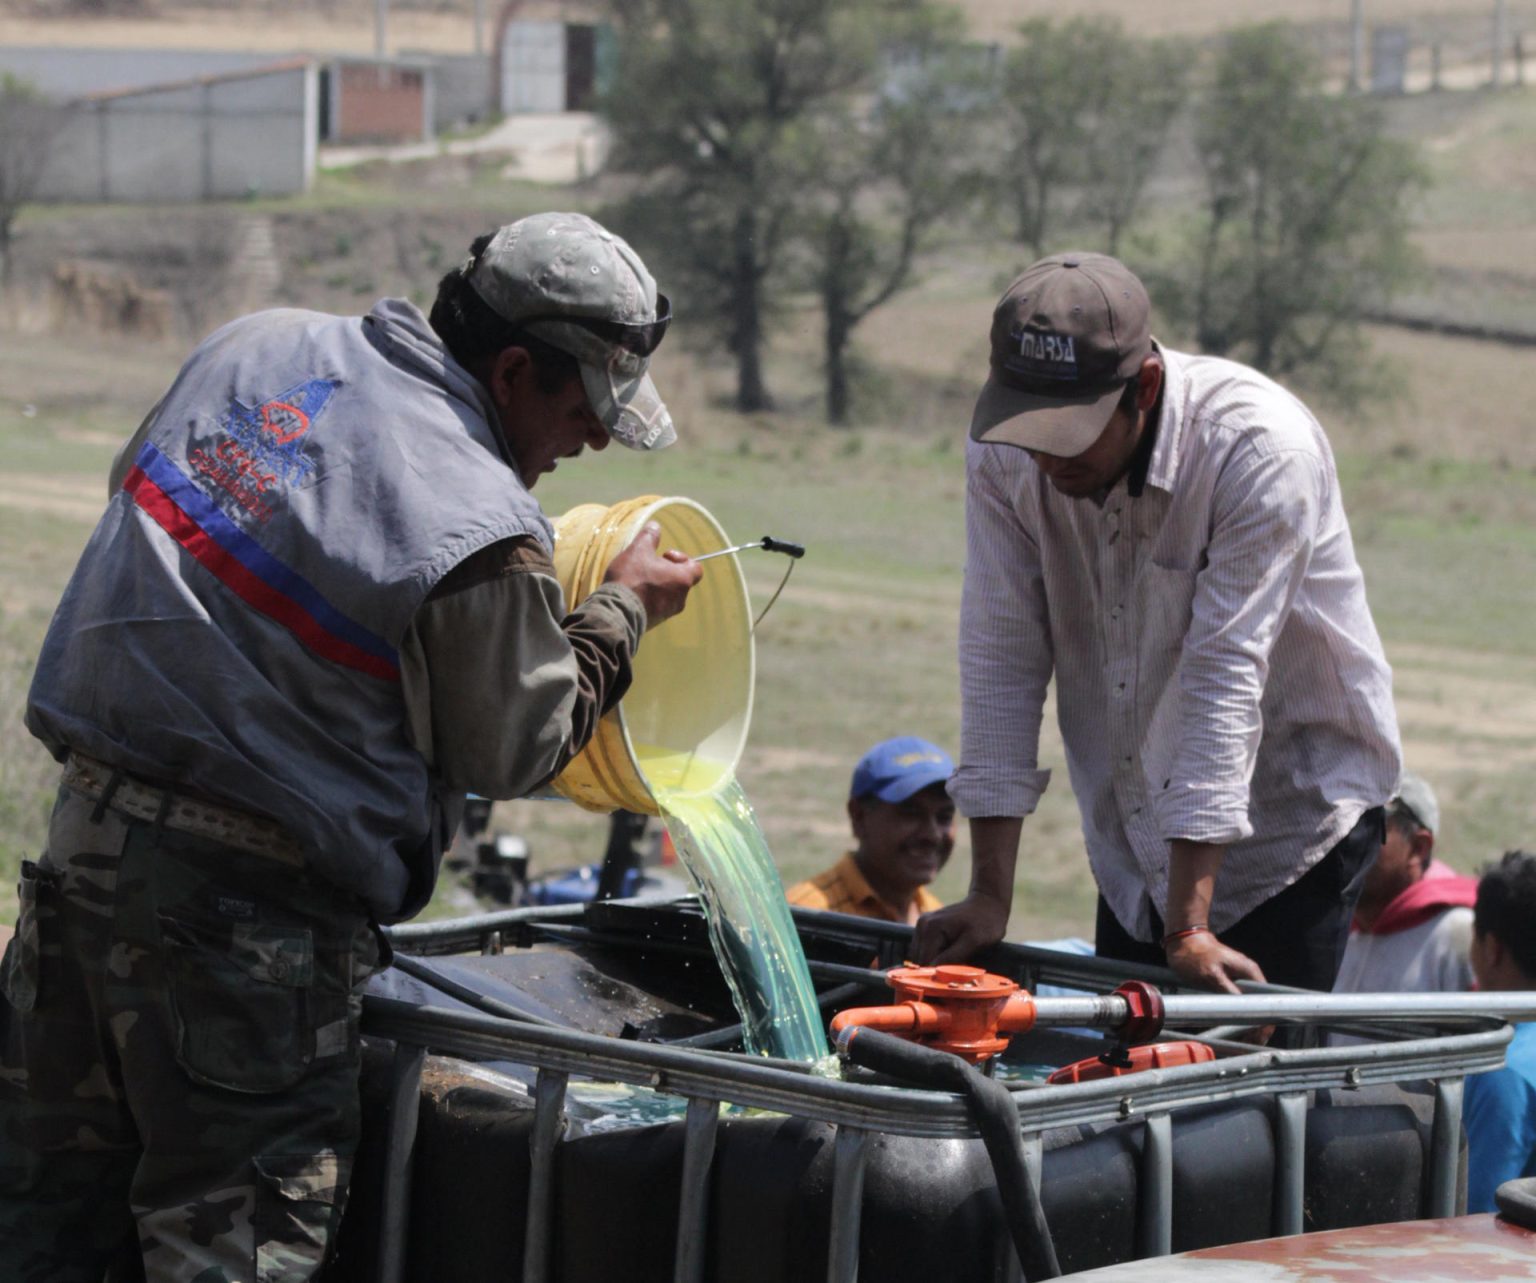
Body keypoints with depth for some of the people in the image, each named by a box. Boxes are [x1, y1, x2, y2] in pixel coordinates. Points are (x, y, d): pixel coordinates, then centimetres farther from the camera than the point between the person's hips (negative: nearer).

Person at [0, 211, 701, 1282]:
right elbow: (514, 750, -3)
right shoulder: (483, 539, -18)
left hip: (87, 838, 7)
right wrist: (622, 612, 10)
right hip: (253, 913, -7)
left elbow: (138, 487, 22)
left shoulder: (254, 347, 4)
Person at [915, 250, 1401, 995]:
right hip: (1136, 839, 5)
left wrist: (1188, 927, -31)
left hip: (1293, 811, -5)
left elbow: (1225, 681, -29)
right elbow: (1001, 662, -11)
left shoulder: (1262, 450, -26)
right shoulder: (1003, 454, -12)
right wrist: (989, 897, -13)